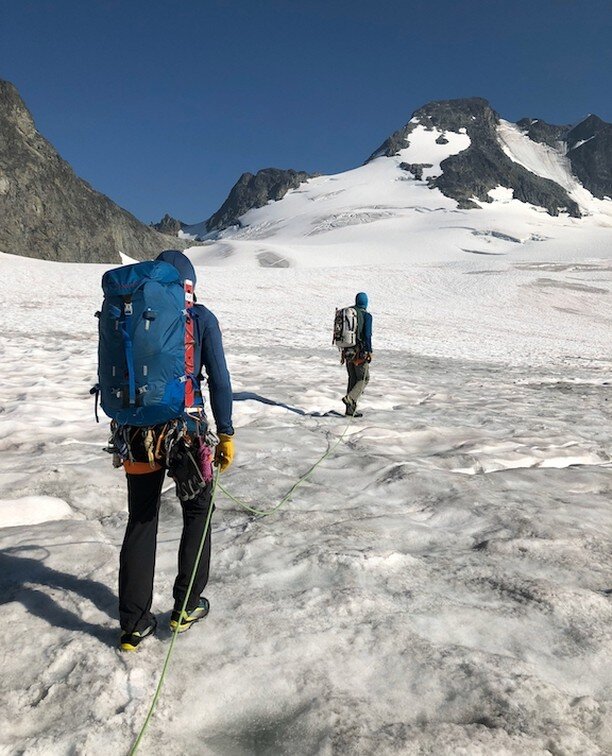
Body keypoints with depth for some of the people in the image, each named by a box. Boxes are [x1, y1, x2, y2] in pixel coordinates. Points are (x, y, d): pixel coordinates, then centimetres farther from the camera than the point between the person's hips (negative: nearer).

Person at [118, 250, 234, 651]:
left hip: (139, 433, 3)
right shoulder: (201, 318, -4)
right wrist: (226, 434, 1)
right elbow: (219, 380, -7)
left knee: (141, 522, 13)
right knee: (198, 512, 18)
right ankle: (186, 607, 23)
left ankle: (134, 625, 19)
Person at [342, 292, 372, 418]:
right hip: (360, 352, -6)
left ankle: (350, 409, 11)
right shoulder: (366, 316, -9)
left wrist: (343, 351, 16)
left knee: (352, 379, 12)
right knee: (364, 379, 7)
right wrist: (370, 352, -10)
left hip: (348, 351, 6)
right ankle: (350, 398, -15)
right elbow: (367, 335, -16)